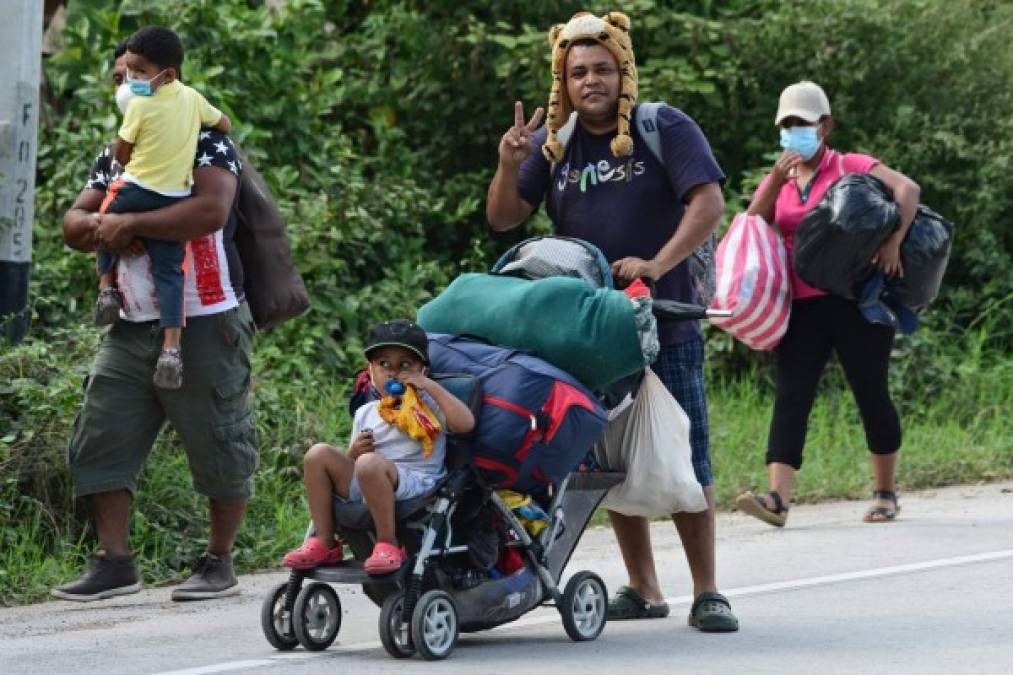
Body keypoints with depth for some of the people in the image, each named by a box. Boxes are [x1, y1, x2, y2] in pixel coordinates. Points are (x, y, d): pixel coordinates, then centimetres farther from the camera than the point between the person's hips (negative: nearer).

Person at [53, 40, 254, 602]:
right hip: (134, 327, 7)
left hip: (205, 325, -7)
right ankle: (114, 562, 0)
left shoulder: (206, 144, -7)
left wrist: (130, 224, -21)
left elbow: (211, 210, -24)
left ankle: (219, 562, 14)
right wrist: (99, 228, -11)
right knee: (100, 441, -2)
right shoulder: (113, 158, 17)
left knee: (218, 448, 1)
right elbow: (73, 223, 13)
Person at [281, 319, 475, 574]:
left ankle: (387, 543, -25)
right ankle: (324, 543, -9)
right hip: (361, 486, 6)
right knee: (318, 454, -9)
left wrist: (431, 386, -10)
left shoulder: (428, 406, 7)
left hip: (415, 483, -6)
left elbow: (466, 423, -14)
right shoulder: (366, 413, 21)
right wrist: (354, 453, -3)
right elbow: (348, 465, 22)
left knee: (370, 464, -35)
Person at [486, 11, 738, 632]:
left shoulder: (667, 130, -3)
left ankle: (707, 593, 0)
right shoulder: (552, 144, 8)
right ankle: (643, 589, 16)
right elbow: (504, 219, 5)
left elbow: (709, 204, -14)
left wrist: (657, 264, -26)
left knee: (685, 460, -3)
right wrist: (509, 167, -15)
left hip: (667, 324, -4)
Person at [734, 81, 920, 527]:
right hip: (802, 306, 3)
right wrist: (775, 182, -10)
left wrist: (893, 241, -26)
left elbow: (907, 189, -11)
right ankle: (777, 498, -23)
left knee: (871, 394, 4)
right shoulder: (778, 180, 16)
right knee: (790, 398, -11)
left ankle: (885, 494, 19)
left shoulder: (851, 168, 3)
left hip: (855, 301, -3)